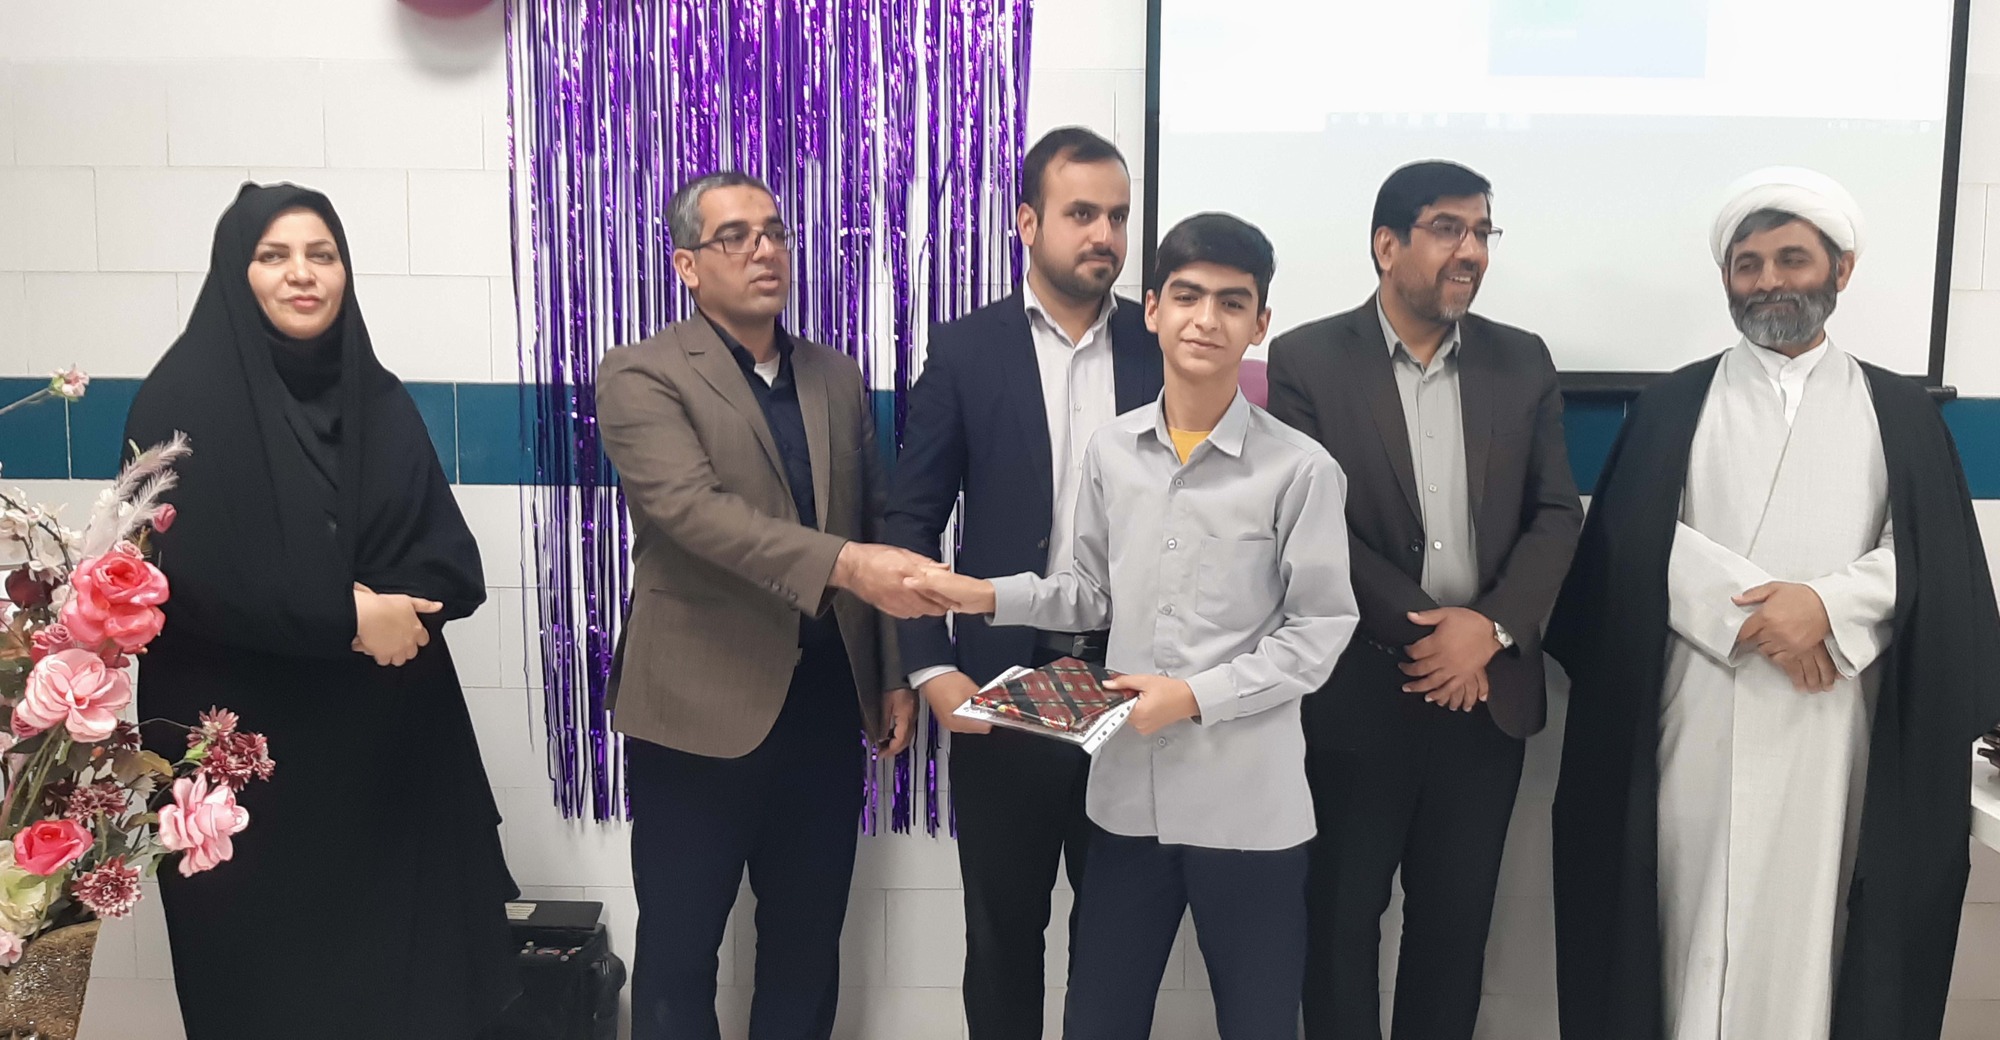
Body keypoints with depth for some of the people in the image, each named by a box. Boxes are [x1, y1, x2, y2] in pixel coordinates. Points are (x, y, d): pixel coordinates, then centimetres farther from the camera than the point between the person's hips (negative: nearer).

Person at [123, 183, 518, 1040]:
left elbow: (452, 559, 4)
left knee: (404, 959, 5)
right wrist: (343, 614, -15)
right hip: (248, 743, -3)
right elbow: (182, 572, -13)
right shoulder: (184, 396, -4)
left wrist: (392, 605, -16)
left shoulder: (380, 399, 9)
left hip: (389, 737, 4)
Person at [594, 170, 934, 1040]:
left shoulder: (837, 376, 11)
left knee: (808, 946, 15)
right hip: (702, 709, -4)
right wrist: (843, 564, -33)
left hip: (827, 707, 5)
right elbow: (696, 510, -22)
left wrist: (893, 675, 9)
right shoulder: (642, 377, -6)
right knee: (678, 951, 9)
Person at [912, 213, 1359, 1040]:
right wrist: (990, 597, -2)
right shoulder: (1110, 450, 3)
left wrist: (1197, 696, -16)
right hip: (1129, 789, 3)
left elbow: (1318, 632, -7)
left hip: (1248, 800, -3)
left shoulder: (1302, 469, -9)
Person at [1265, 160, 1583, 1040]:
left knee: (1457, 921, 14)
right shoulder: (1309, 359, -4)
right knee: (1343, 918, 9)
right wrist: (1419, 631, -15)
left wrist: (1490, 626, -13)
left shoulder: (1522, 362, 7)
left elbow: (1556, 514, 3)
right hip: (1358, 693, -3)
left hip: (1487, 691, 4)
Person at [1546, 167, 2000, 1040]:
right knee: (1696, 911, 2)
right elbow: (1636, 540, -4)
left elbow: (1930, 557, 2)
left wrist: (1828, 604, -15)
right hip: (1700, 710, 0)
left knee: (1803, 910, 3)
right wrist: (1751, 614, -14)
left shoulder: (1901, 412, 11)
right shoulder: (1672, 405, 8)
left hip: (1831, 717, 1)